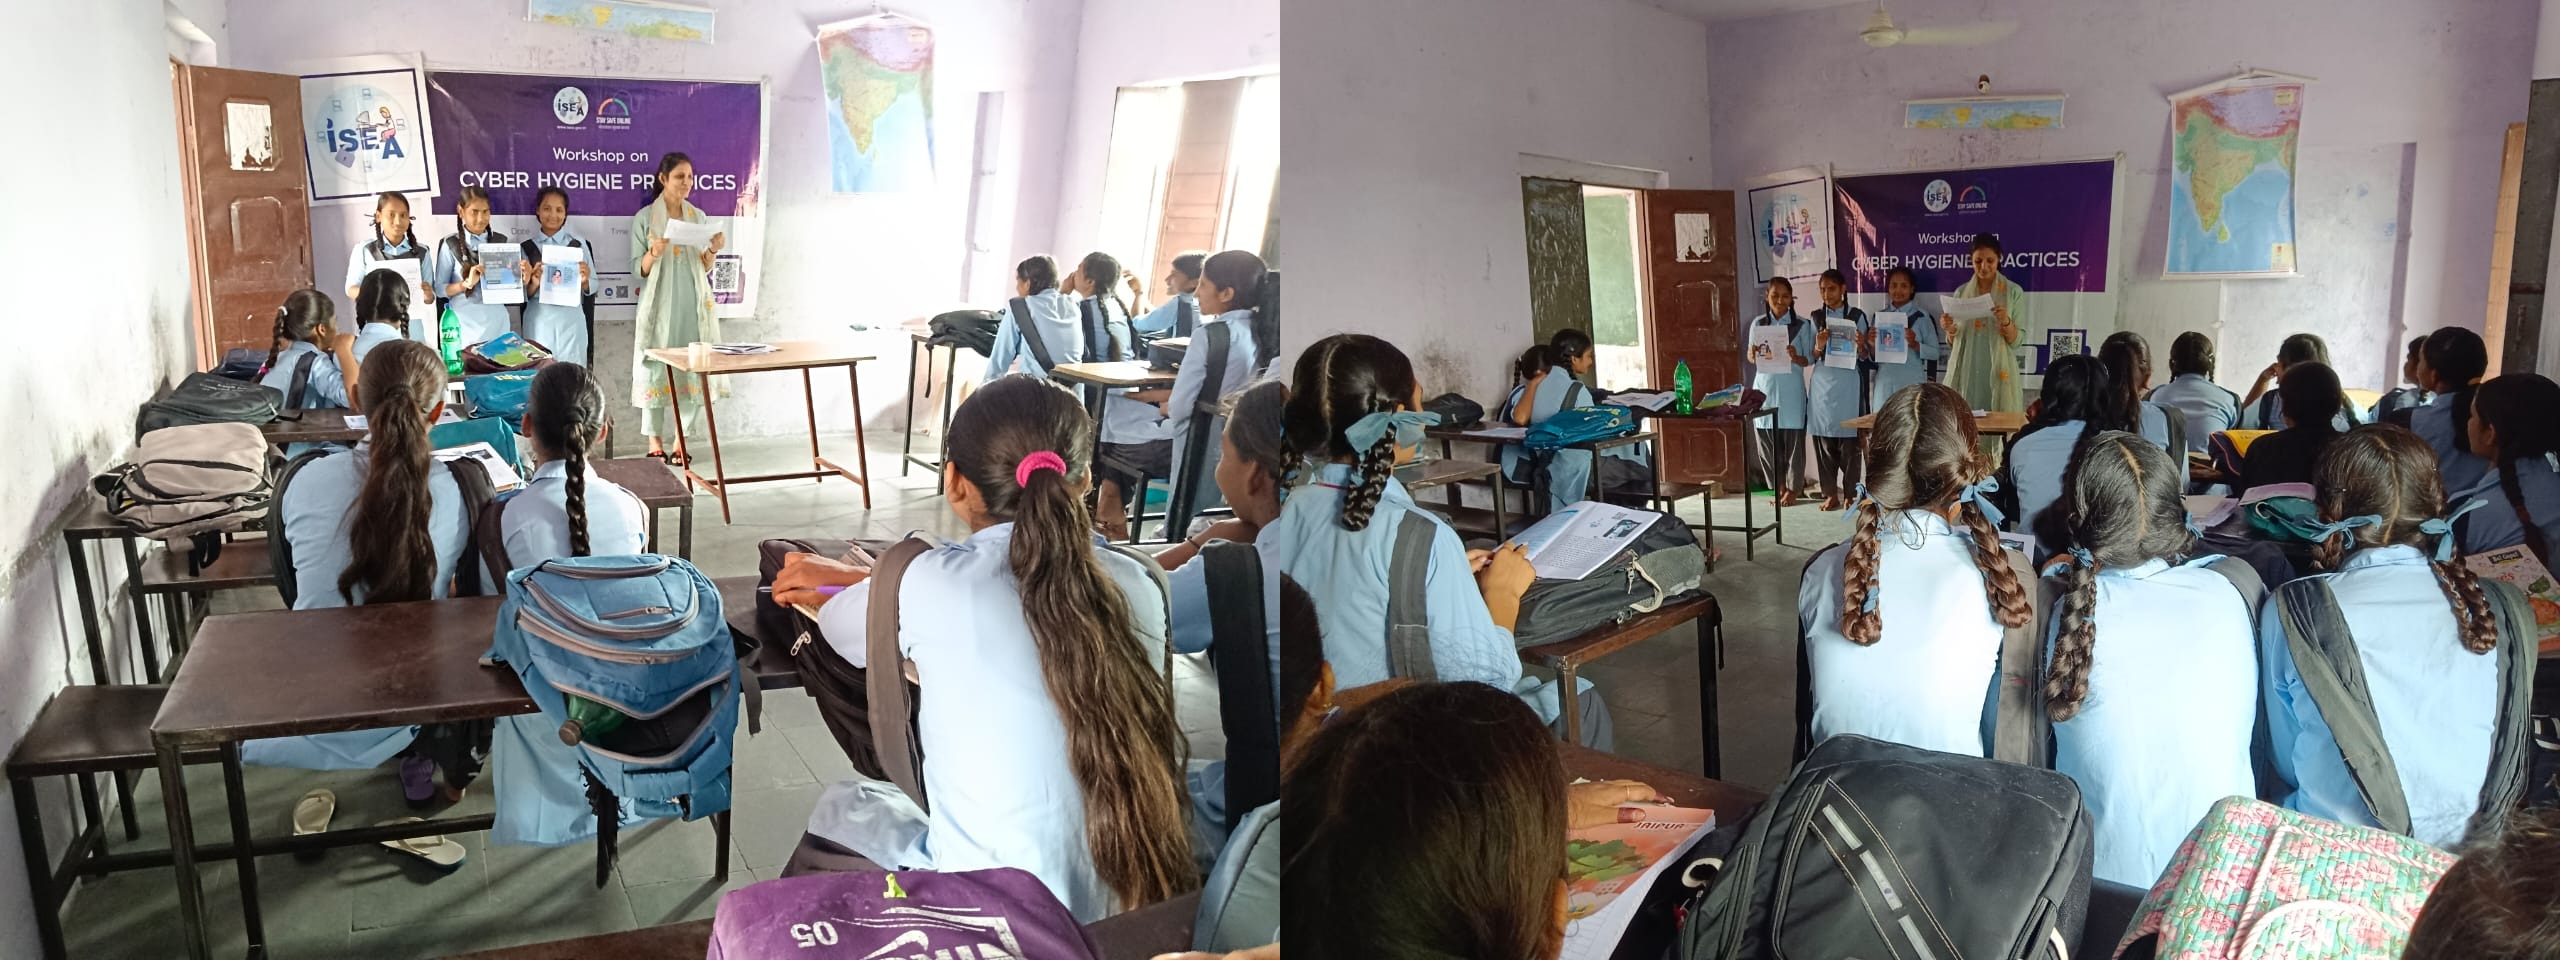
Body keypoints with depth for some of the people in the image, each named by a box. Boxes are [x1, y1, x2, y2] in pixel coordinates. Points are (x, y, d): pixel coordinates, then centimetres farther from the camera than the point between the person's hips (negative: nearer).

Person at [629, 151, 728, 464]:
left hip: (692, 306, 3)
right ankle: (655, 442, 3)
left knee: (690, 369, 0)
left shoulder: (699, 217, 11)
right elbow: (638, 269, -1)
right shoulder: (644, 218, 1)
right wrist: (654, 253, -20)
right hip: (659, 305, -3)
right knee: (656, 369, -4)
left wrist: (713, 251, -7)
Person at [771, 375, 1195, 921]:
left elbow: (844, 630, 11)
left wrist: (854, 587, 36)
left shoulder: (931, 586, -13)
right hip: (1139, 913, 4)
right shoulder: (1135, 587, -1)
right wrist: (856, 581, 28)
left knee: (842, 809, 27)